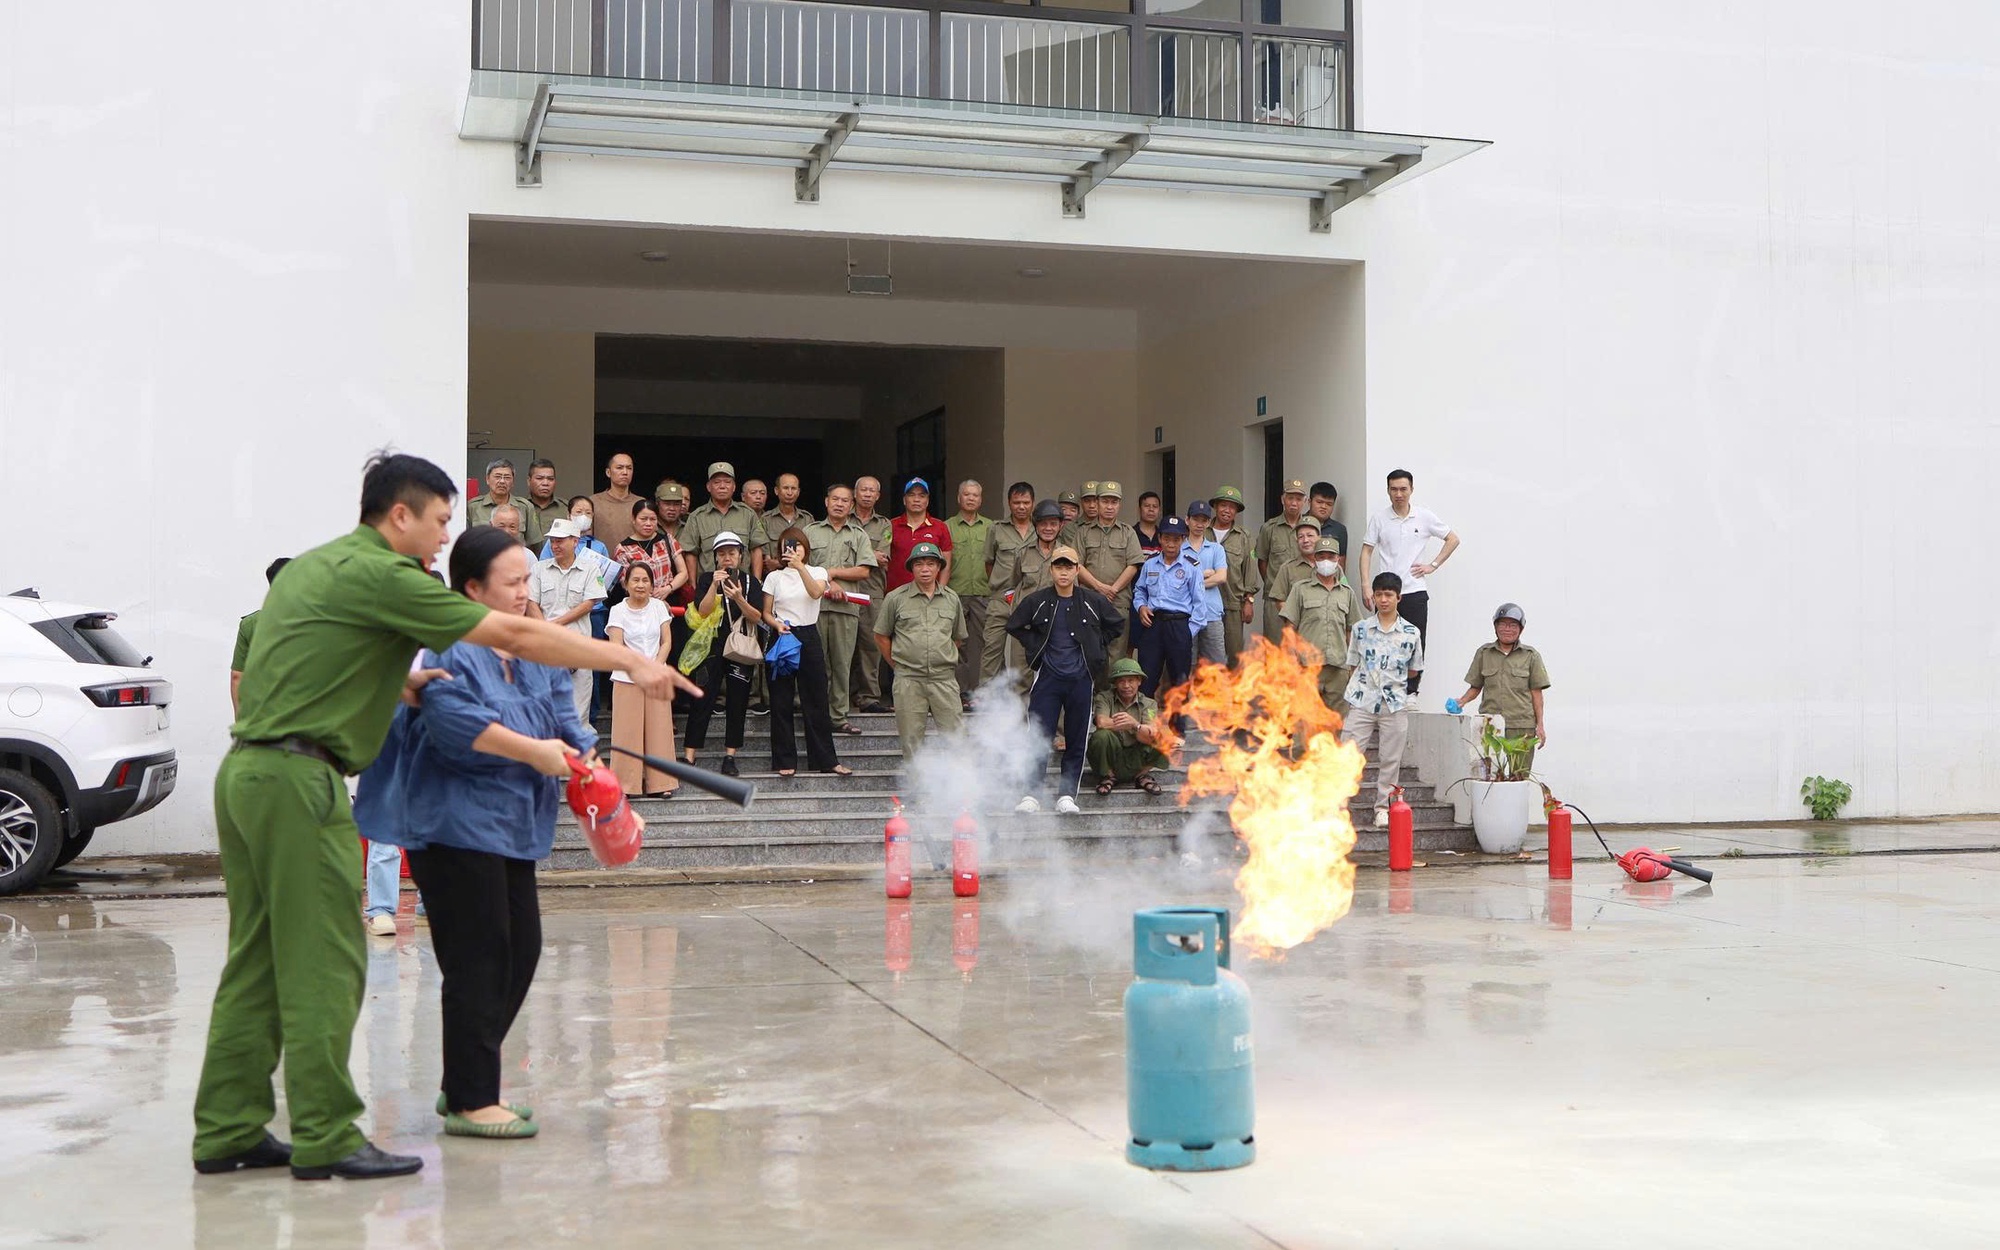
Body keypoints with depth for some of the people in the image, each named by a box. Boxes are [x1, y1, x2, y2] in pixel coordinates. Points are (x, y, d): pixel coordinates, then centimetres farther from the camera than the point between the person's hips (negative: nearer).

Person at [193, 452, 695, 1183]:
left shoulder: (318, 565, 18)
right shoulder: (379, 575, -11)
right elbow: (515, 637, -13)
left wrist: (405, 682, 14)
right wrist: (631, 663, -9)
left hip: (246, 770, 10)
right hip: (297, 776, -10)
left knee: (257, 960, 12)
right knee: (323, 965, -4)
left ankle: (227, 1131, 16)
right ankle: (325, 1140, 1)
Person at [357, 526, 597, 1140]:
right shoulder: (446, 647, -14)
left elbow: (562, 715, 12)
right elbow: (453, 719, -28)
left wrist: (587, 761, -6)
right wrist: (534, 751, -24)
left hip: (512, 824, 9)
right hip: (454, 824, -9)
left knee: (521, 951, 11)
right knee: (479, 958, -6)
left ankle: (467, 1085, 25)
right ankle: (469, 1102, 4)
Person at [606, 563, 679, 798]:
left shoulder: (658, 606, 7)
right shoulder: (618, 610, -1)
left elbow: (666, 642, 4)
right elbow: (616, 646, -8)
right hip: (627, 679, -2)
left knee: (658, 728, 2)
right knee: (628, 730, -2)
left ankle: (659, 782, 7)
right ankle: (626, 782, 4)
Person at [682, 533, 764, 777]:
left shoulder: (751, 581, 6)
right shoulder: (707, 579, 7)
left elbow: (756, 618, -4)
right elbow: (702, 612, -7)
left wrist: (739, 599, -20)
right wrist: (714, 586, -18)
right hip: (712, 646, -1)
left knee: (737, 701, 2)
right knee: (702, 700, -6)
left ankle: (730, 755, 9)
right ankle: (690, 756, -5)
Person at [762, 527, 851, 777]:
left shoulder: (817, 572, 7)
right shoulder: (774, 578, 9)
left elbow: (816, 592, -15)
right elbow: (766, 613, 9)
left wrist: (799, 567, -28)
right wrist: (777, 624, -12)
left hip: (809, 637, -1)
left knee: (816, 701, 0)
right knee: (781, 702, 1)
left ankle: (826, 760, 5)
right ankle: (785, 761, 8)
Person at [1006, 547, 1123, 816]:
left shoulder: (1093, 602, 1)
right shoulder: (1037, 601, -1)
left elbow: (1117, 625, 16)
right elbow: (1013, 626, 12)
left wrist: (1095, 646, 7)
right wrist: (1035, 647, 3)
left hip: (1080, 679, 1)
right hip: (1047, 677, -1)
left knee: (1077, 741, 4)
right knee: (1039, 737, -5)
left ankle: (1067, 795, 12)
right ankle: (1031, 794, 0)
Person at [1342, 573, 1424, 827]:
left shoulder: (1411, 633, 1)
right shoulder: (1360, 628, 3)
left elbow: (1413, 669, 12)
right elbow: (1353, 665, 10)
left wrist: (1390, 681, 8)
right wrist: (1365, 683, 2)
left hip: (1394, 704, 0)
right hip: (1362, 702, 0)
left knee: (1391, 759, 5)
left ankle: (1383, 807, 16)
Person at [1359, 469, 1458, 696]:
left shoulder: (1425, 517, 3)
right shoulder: (1379, 519, 2)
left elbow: (1453, 539, 12)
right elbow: (1367, 551, 4)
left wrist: (1433, 565, 3)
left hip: (1415, 592, 0)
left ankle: (1410, 693, 12)